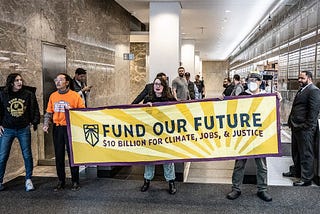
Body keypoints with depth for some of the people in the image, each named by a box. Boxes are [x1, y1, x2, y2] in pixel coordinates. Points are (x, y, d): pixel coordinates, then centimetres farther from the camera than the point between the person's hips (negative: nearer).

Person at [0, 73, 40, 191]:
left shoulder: (29, 94, 1)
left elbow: (35, 110, 8)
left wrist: (34, 122, 0)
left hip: (24, 129, 0)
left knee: (27, 155, 4)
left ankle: (28, 180, 16)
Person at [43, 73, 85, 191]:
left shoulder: (75, 95, -4)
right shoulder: (53, 96, 9)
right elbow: (49, 112, 13)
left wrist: (72, 110, -20)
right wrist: (46, 124, 0)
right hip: (57, 128, 4)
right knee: (59, 155, 9)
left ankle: (75, 181, 12)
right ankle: (61, 181, 22)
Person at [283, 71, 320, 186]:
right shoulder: (301, 90, 17)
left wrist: (307, 126, -21)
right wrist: (291, 122, 15)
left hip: (305, 129, -10)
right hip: (296, 127, 10)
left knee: (306, 154, 0)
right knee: (296, 152, 21)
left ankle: (306, 178, 11)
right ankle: (296, 171, 37)